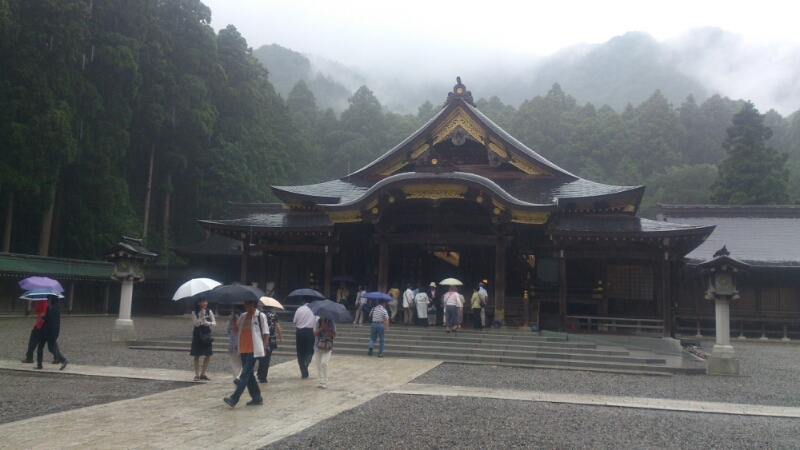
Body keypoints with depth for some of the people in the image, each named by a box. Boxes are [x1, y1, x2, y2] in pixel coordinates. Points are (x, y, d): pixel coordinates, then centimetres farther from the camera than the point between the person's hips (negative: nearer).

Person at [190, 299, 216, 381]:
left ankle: (203, 374, 14)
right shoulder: (194, 313, -4)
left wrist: (209, 323, -19)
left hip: (207, 335, 3)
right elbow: (196, 323, -15)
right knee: (197, 355, 1)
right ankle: (197, 374, 10)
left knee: (208, 355, 1)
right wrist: (201, 316, -25)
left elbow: (214, 323, 1)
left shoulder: (209, 312, 3)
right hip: (197, 335, -3)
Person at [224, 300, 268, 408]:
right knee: (248, 375, 11)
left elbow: (266, 333, -5)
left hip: (253, 350, -7)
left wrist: (264, 347, -10)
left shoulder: (260, 316, -5)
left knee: (245, 375, -10)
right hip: (243, 350, 8)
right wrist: (234, 322, -2)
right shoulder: (243, 316, 13)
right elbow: (236, 330, 16)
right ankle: (257, 398, 21)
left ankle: (234, 399, -15)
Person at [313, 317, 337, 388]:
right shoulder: (318, 322, 3)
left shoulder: (331, 323, -1)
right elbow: (315, 333, -6)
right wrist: (322, 328, -18)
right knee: (319, 364, 6)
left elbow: (334, 335, -4)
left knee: (324, 363, -18)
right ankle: (321, 381, 20)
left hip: (327, 347, -3)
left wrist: (327, 329, -16)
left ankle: (324, 383, -11)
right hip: (318, 346, 3)